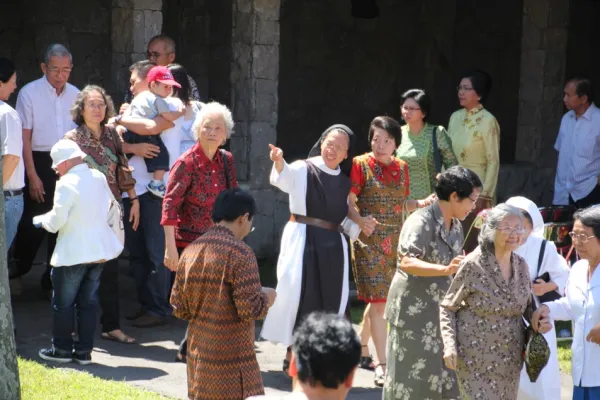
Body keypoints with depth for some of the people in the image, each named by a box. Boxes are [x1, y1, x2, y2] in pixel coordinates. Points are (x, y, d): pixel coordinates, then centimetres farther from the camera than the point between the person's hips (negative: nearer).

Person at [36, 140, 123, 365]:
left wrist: (40, 221, 2)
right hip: (100, 250, 7)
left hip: (74, 253, -7)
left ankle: (62, 349, 15)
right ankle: (84, 351, 16)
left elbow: (56, 221, -18)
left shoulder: (67, 184, -18)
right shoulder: (99, 178, 4)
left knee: (63, 303, 8)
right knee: (88, 302, 12)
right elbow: (109, 204, 16)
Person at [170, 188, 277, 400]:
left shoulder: (191, 250, 4)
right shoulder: (240, 252, -15)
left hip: (198, 353, 7)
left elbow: (179, 308, 7)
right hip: (231, 358, -7)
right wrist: (266, 297, 1)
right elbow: (250, 309, -18)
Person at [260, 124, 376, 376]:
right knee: (301, 295, -6)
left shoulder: (344, 182, 14)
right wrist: (279, 162, -49)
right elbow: (283, 178, -28)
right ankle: (293, 354, 7)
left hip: (333, 245, 6)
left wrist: (360, 224, 6)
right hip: (303, 240, -6)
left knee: (329, 300, 6)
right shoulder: (303, 169, -5)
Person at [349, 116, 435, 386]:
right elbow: (348, 202, -10)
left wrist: (423, 204, 0)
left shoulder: (402, 167, 10)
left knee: (381, 299, 9)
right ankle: (382, 364, 1)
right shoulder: (361, 164, -6)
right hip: (370, 241, -5)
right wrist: (360, 220, -28)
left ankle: (361, 345, 30)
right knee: (379, 301, -6)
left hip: (396, 241, 5)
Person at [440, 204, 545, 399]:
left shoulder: (521, 265, 1)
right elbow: (447, 307, -7)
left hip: (509, 359, 5)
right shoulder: (473, 265, -14)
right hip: (475, 358, -5)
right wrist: (450, 345, -18)